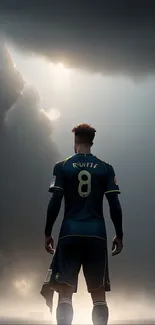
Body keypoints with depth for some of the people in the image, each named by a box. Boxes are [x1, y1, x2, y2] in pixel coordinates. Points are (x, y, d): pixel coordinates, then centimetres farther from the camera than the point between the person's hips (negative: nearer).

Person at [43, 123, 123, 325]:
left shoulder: (62, 167, 3)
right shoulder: (106, 168, 6)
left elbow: (55, 202, -3)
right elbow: (114, 204, 2)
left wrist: (48, 233, 4)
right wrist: (119, 235, 9)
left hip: (70, 233, -1)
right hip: (97, 234, 1)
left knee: (65, 292, -1)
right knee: (99, 294, 6)